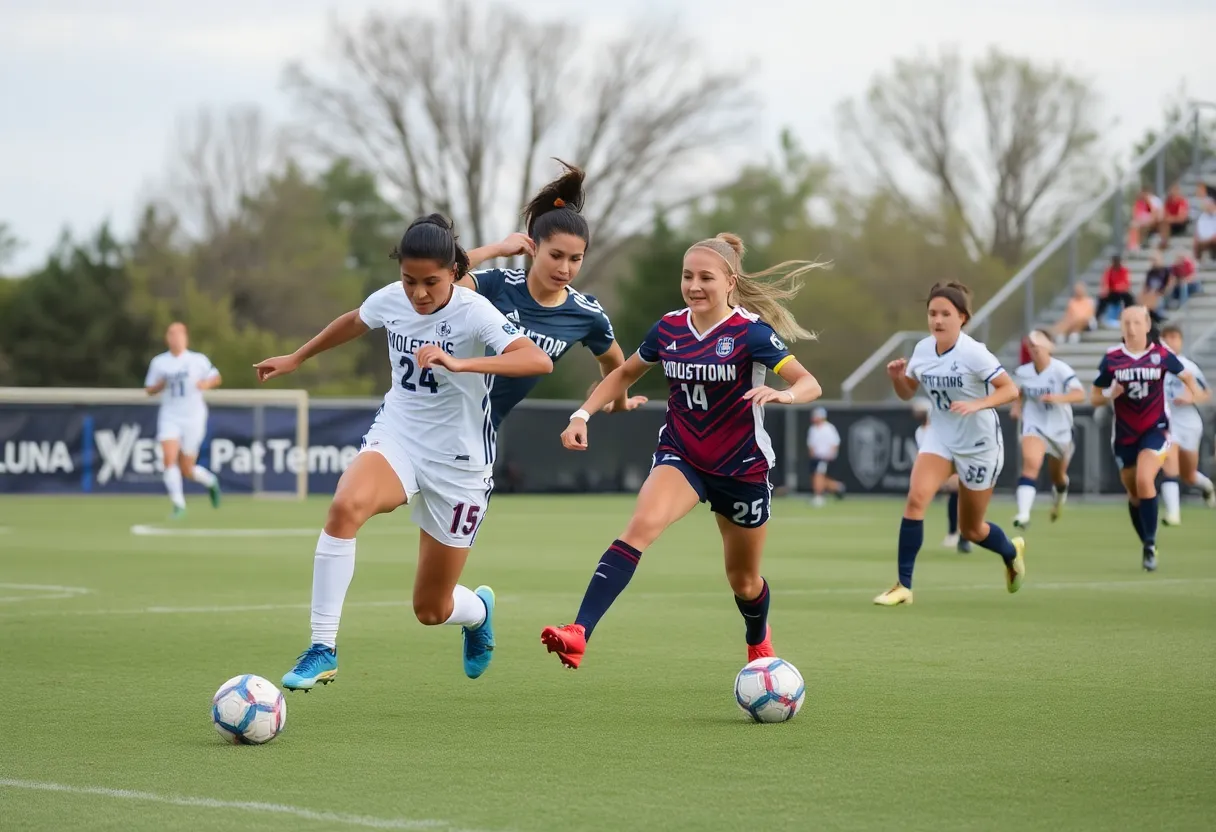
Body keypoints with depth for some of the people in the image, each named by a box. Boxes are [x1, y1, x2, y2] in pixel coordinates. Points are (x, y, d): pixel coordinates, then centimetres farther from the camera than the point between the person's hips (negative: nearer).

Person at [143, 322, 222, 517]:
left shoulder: (198, 360, -1)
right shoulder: (159, 362, 3)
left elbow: (217, 378, 9)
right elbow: (149, 390, 11)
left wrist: (207, 383, -14)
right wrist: (159, 386, -12)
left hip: (193, 418, -1)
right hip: (169, 418, 1)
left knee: (186, 469, 2)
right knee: (169, 458, -21)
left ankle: (210, 481, 36)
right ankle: (178, 505, -16)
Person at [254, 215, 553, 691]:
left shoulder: (473, 312, -20)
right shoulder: (391, 300, -5)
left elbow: (539, 361, -35)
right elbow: (354, 321, 20)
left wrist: (459, 363, -46)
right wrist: (296, 358, 30)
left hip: (459, 462, -3)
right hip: (396, 437, 3)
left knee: (432, 609, 6)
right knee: (345, 506, -34)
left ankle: (479, 610, 46)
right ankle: (322, 649, -27)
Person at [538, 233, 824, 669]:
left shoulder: (750, 331, -15)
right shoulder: (669, 328, -2)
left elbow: (810, 384, -22)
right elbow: (624, 374, 15)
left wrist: (783, 394, -45)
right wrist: (582, 414, 1)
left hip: (741, 468, -2)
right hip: (680, 457, 2)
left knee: (743, 581, 14)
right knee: (640, 526, -29)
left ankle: (759, 643, 51)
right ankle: (578, 635, -40)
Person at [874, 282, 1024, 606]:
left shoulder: (973, 352, -21)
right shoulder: (923, 349, -4)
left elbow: (1010, 389, -22)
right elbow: (907, 393, 10)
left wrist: (976, 405, -37)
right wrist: (897, 377, -12)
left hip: (980, 445, -4)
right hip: (940, 438, 4)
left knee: (971, 530, 9)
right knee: (916, 497, -22)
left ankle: (1012, 552, 45)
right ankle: (903, 585, -16)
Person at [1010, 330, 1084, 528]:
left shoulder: (1061, 370, -16)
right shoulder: (1022, 373, -4)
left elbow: (1080, 394, -26)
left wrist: (1058, 398, -42)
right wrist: (1017, 406, -2)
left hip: (1059, 429, -1)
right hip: (1034, 426, 1)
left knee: (1057, 476, 17)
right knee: (1031, 463, -27)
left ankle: (1059, 496, 55)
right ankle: (1023, 514, -34)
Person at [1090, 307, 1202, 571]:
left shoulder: (1161, 354, -6)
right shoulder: (1111, 358, -5)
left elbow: (1186, 376, 11)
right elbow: (1094, 397, 1)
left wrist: (1195, 395, -7)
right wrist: (1109, 395, -20)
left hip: (1155, 429, -2)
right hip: (1124, 434, 2)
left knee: (1144, 481, -23)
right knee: (1134, 494, 9)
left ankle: (1150, 545, -14)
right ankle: (1147, 545, 29)